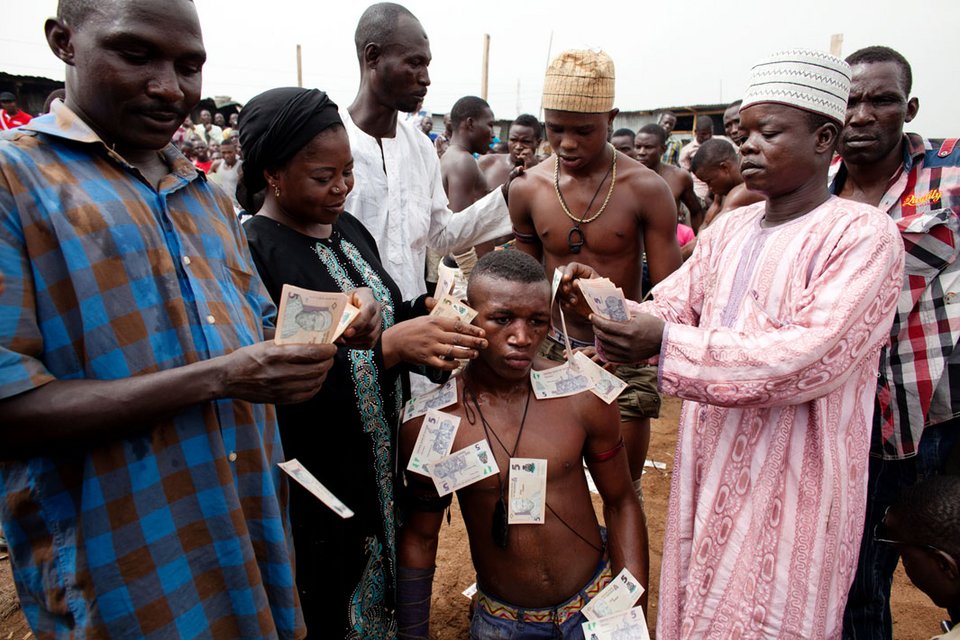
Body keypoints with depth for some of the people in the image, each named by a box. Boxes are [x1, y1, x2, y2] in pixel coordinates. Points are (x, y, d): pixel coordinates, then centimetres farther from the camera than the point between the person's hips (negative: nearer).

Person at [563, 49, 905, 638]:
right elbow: (668, 310, 2)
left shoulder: (864, 234, -12)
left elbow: (811, 356, -24)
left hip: (790, 484, -6)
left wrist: (666, 344, -30)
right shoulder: (728, 229, 8)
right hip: (707, 470, 6)